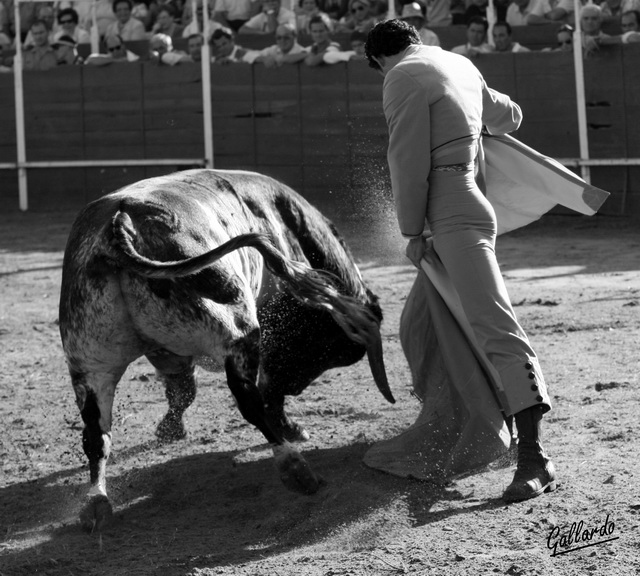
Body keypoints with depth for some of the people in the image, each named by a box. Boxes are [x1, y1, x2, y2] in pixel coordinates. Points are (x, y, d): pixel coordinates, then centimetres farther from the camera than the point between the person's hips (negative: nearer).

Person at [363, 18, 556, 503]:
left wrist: (411, 231, -4)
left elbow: (409, 163, -12)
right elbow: (509, 116, 31)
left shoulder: (403, 79, -9)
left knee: (495, 327, -18)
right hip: (466, 203, 10)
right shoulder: (461, 65, 16)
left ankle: (534, 458, -27)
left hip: (453, 216, -10)